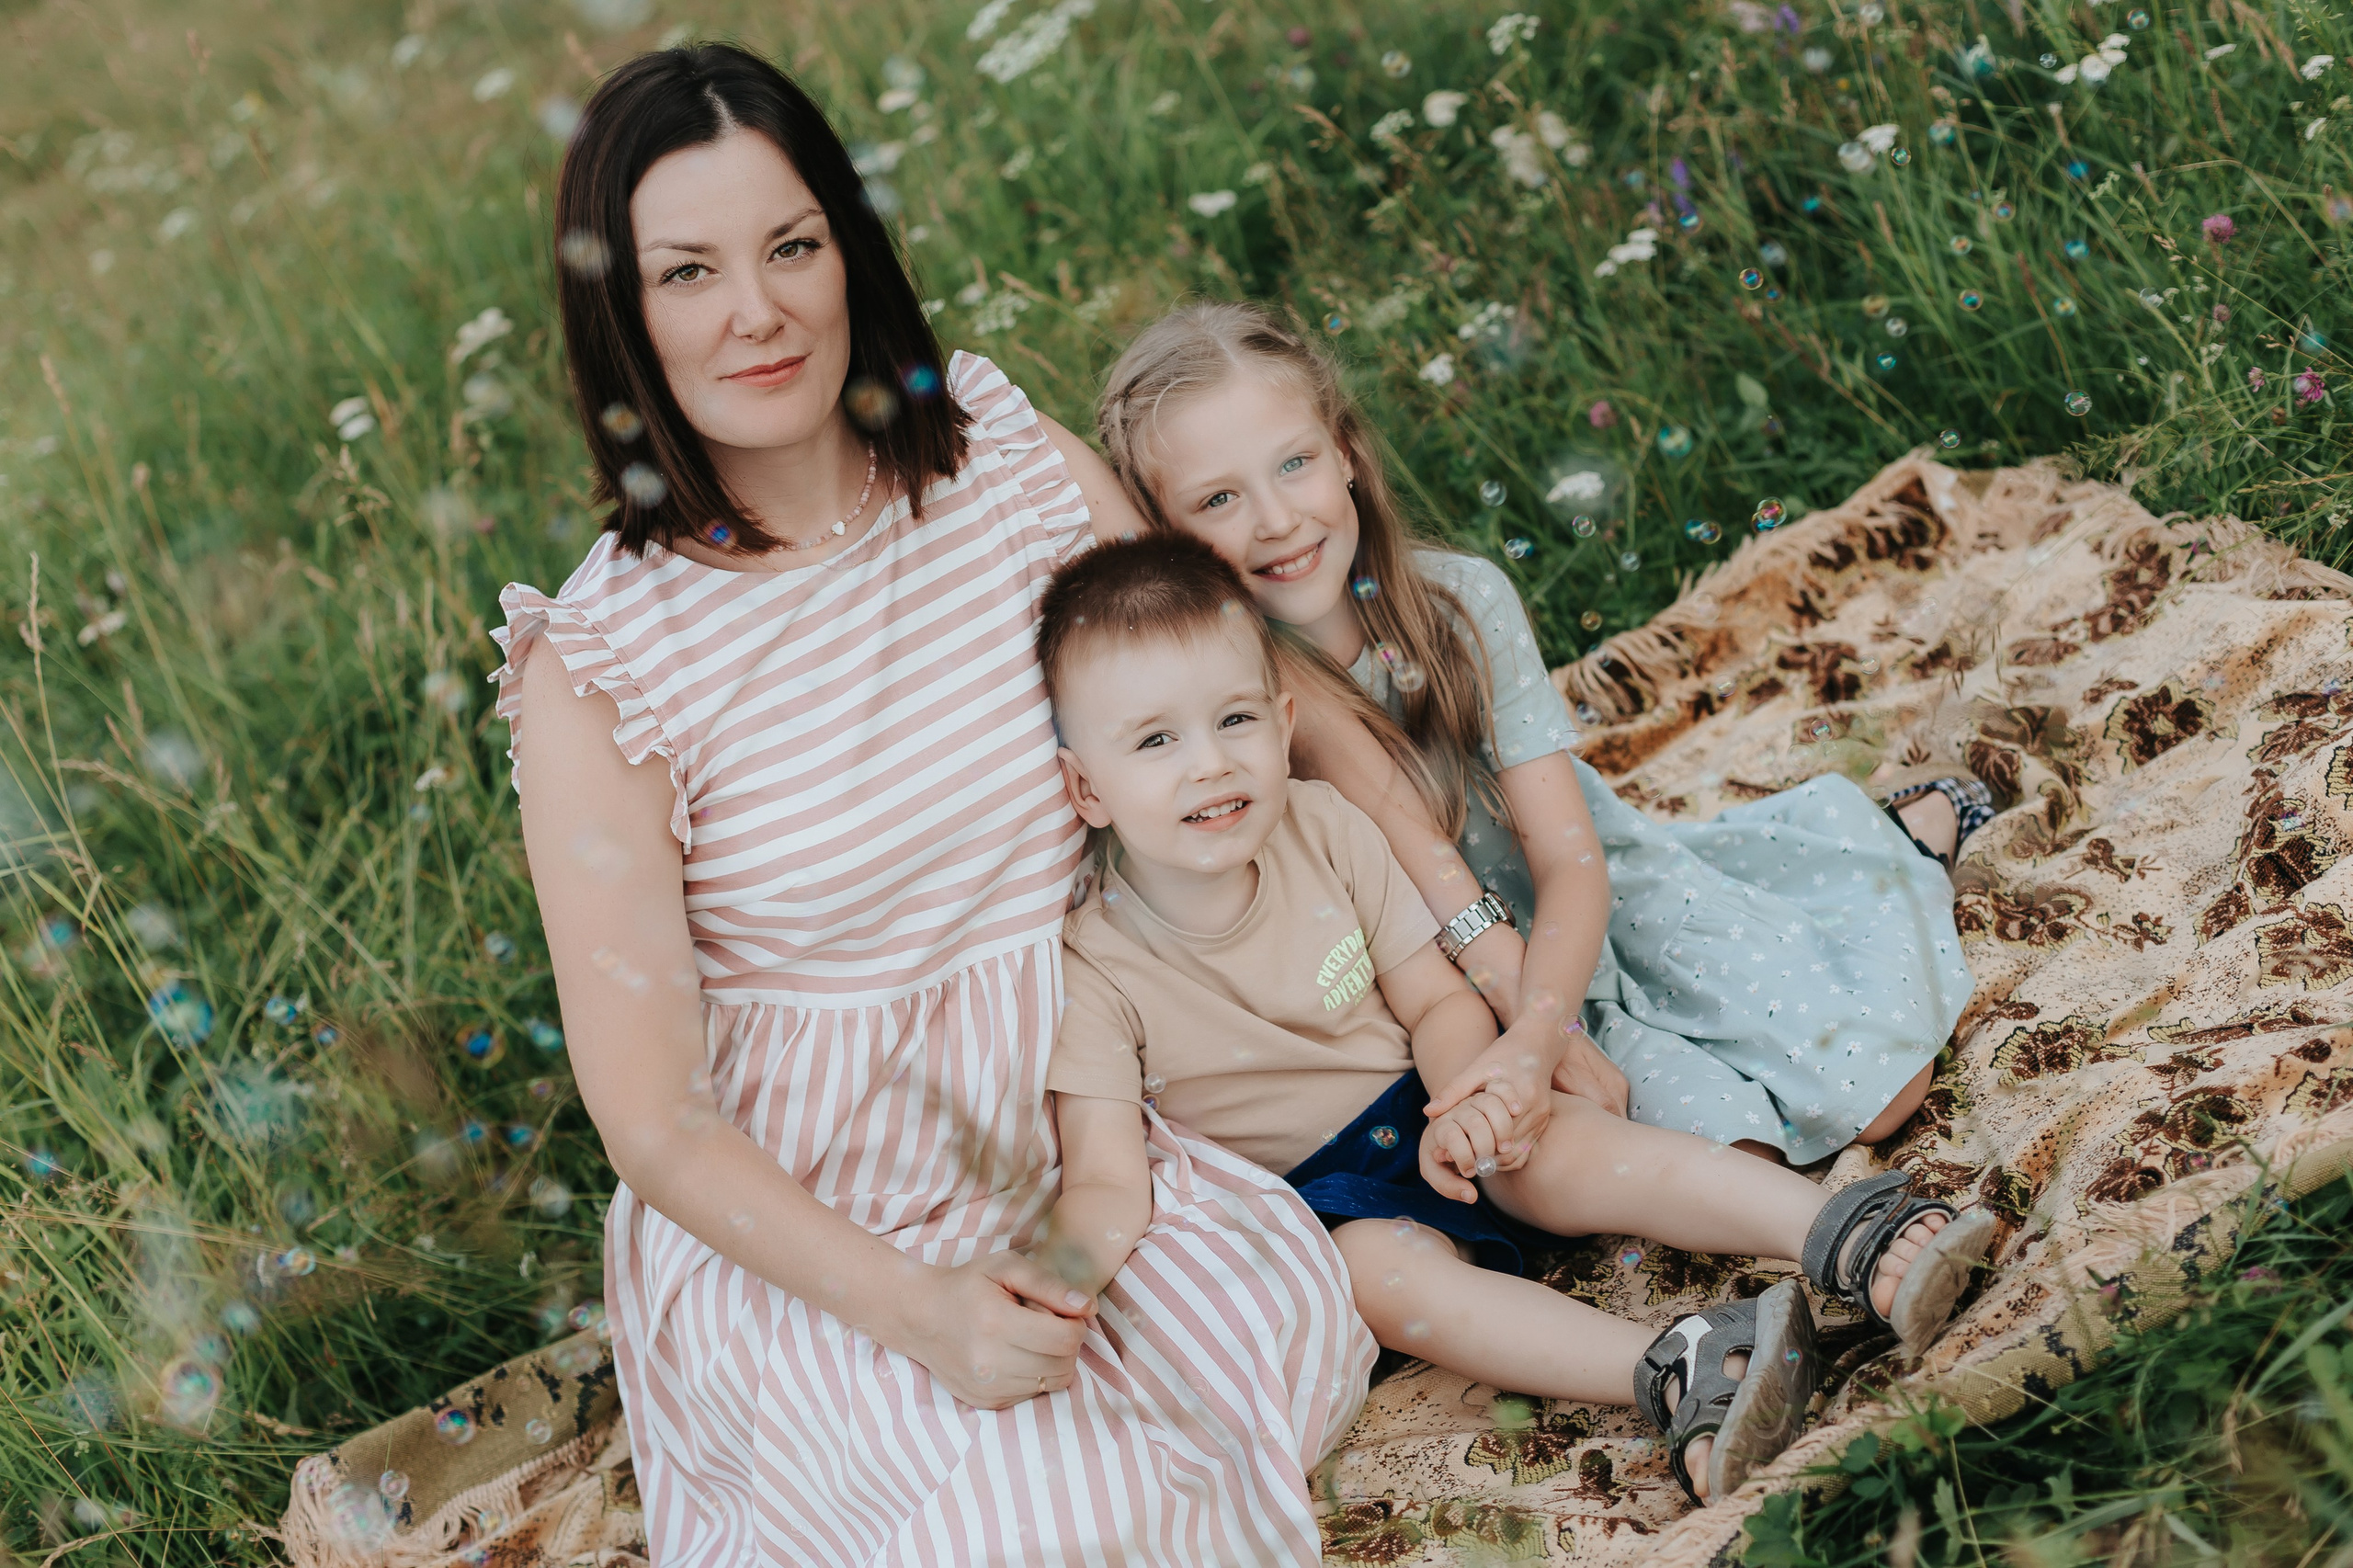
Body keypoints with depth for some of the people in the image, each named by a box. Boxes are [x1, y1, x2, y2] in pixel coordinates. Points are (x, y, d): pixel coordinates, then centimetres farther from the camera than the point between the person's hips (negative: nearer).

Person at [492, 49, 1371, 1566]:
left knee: (1291, 1336, -23)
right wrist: (913, 1313, -24)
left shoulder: (1022, 471, -4)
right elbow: (657, 1118, -12)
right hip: (789, 1224, -4)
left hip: (1090, 1141, 4)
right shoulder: (596, 665, -14)